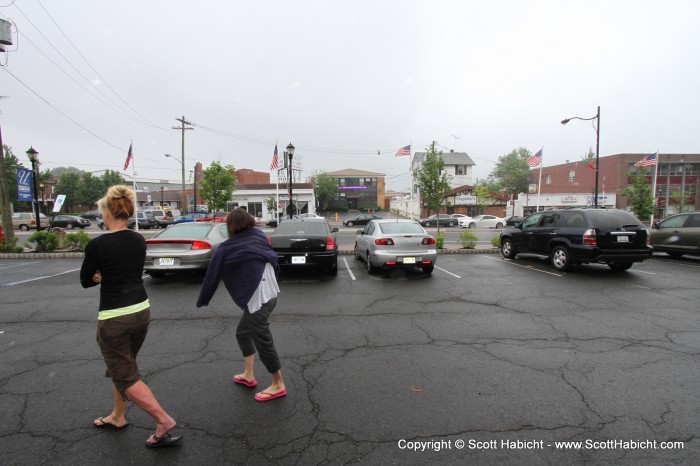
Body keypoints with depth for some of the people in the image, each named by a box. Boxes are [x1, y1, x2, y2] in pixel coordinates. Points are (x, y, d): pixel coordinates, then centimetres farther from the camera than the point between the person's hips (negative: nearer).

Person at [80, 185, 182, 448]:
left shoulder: (97, 245, -14)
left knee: (125, 376, 5)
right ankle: (118, 417, 40)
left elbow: (85, 281, 0)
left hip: (114, 317, -7)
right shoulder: (139, 241, 2)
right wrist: (107, 275, 5)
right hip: (141, 310, 7)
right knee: (121, 366, 25)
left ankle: (164, 421, 0)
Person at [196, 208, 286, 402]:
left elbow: (212, 277, 7)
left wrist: (202, 301, 20)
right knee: (242, 333, 24)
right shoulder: (259, 236, 9)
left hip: (257, 299, -7)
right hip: (269, 293, 7)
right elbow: (274, 262, 7)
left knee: (263, 342, 5)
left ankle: (278, 385, 18)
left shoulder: (225, 249, -2)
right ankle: (248, 375, 34)